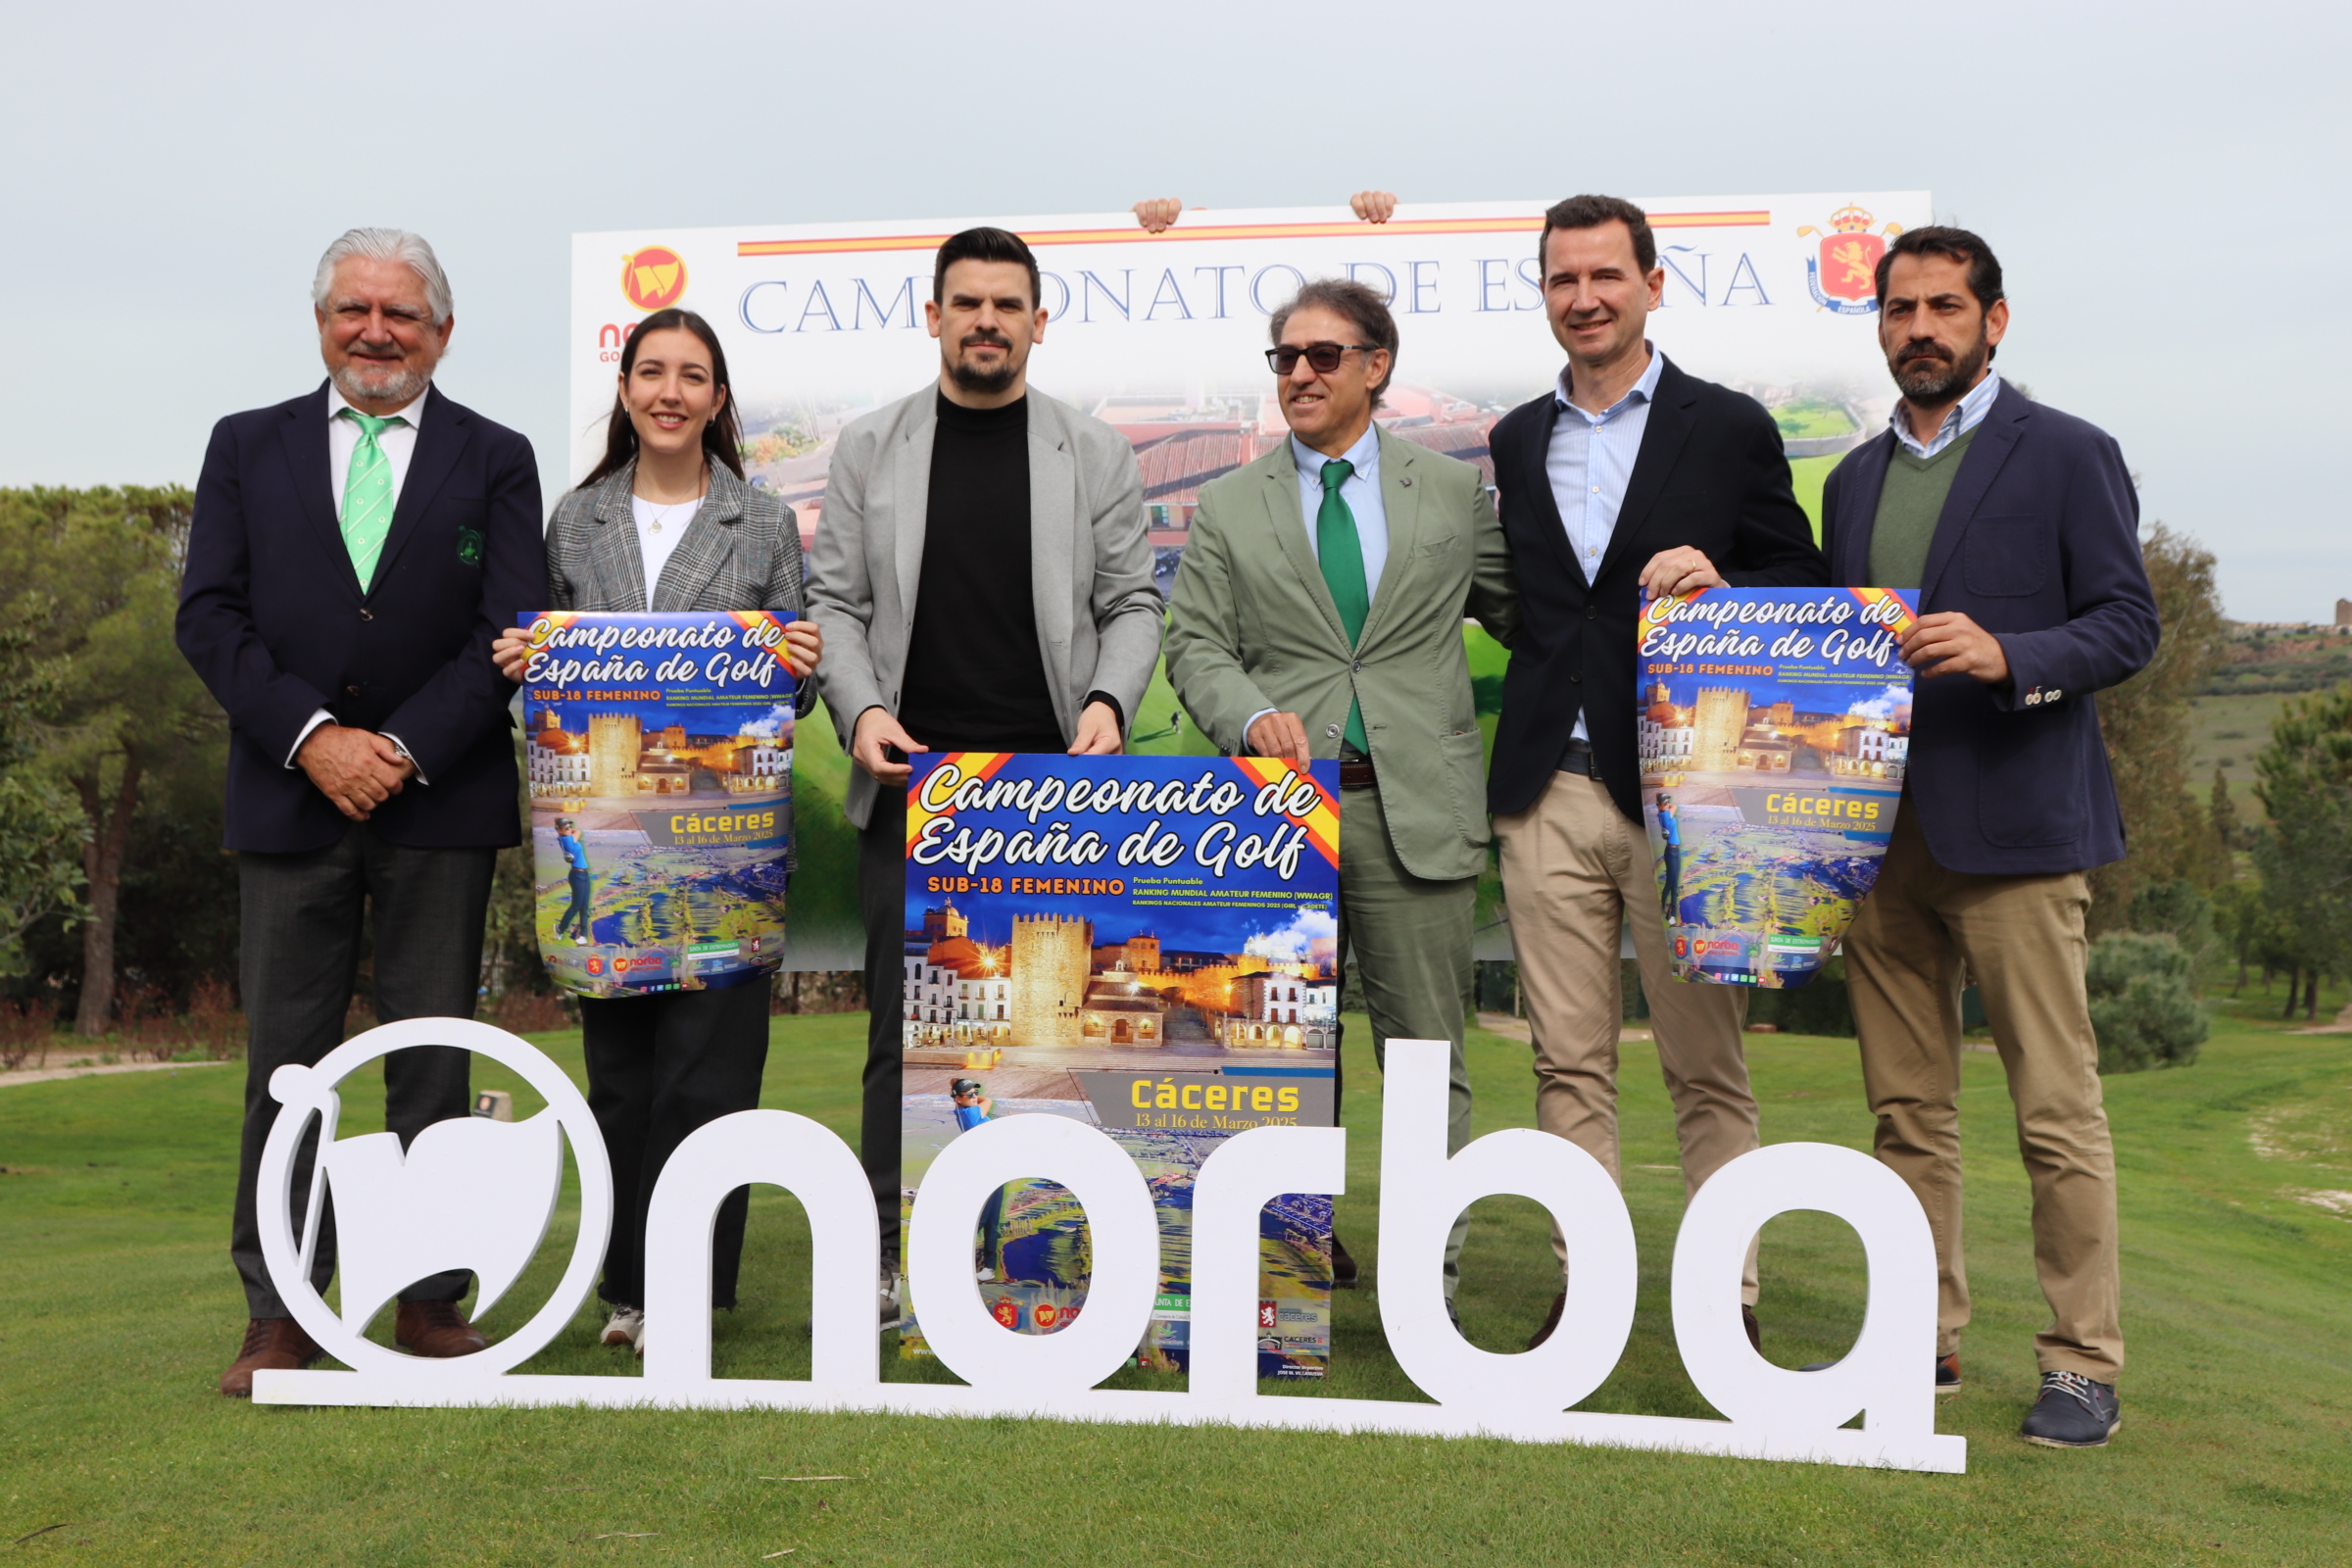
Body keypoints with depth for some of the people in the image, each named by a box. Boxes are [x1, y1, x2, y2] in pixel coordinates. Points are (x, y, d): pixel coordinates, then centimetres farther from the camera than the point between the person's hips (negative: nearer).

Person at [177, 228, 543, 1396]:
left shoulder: (495, 461, 8)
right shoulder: (247, 447, 12)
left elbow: (507, 633, -1)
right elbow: (210, 615, 3)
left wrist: (403, 750, -12)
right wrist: (312, 736, -11)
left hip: (441, 803, -1)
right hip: (287, 797, 1)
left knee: (433, 1059, 4)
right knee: (285, 1059, 3)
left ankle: (431, 1301, 12)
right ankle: (280, 1313, 11)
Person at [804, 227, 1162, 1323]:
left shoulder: (1097, 455, 9)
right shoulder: (868, 449, 10)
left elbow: (1131, 604, 8)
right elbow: (836, 604, 8)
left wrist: (1108, 701, -10)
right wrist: (862, 710, -8)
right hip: (911, 781, 0)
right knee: (903, 1027, 2)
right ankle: (892, 1255, 11)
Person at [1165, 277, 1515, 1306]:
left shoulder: (1454, 490, 12)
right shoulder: (1228, 507, 11)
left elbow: (1520, 613, 16)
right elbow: (1197, 645, 4)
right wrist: (1252, 717, -14)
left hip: (1417, 806, 0)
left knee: (1427, 1053, 2)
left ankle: (1427, 1284, 11)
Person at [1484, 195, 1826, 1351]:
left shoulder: (1728, 428, 4)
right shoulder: (1513, 442, 15)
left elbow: (1803, 592, 3)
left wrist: (1721, 588, -13)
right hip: (1549, 792, 3)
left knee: (1705, 1068, 2)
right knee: (1569, 1062, 7)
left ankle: (1728, 1301, 11)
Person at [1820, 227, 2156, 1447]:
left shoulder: (2067, 455, 2)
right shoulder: (1854, 479, 18)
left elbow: (2128, 623, -3)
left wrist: (2007, 655, -21)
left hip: (2013, 826, -5)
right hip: (1879, 831, 5)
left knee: (2057, 1110, -3)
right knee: (1906, 1108, 9)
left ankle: (2083, 1363, 7)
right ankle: (1923, 1340, 19)